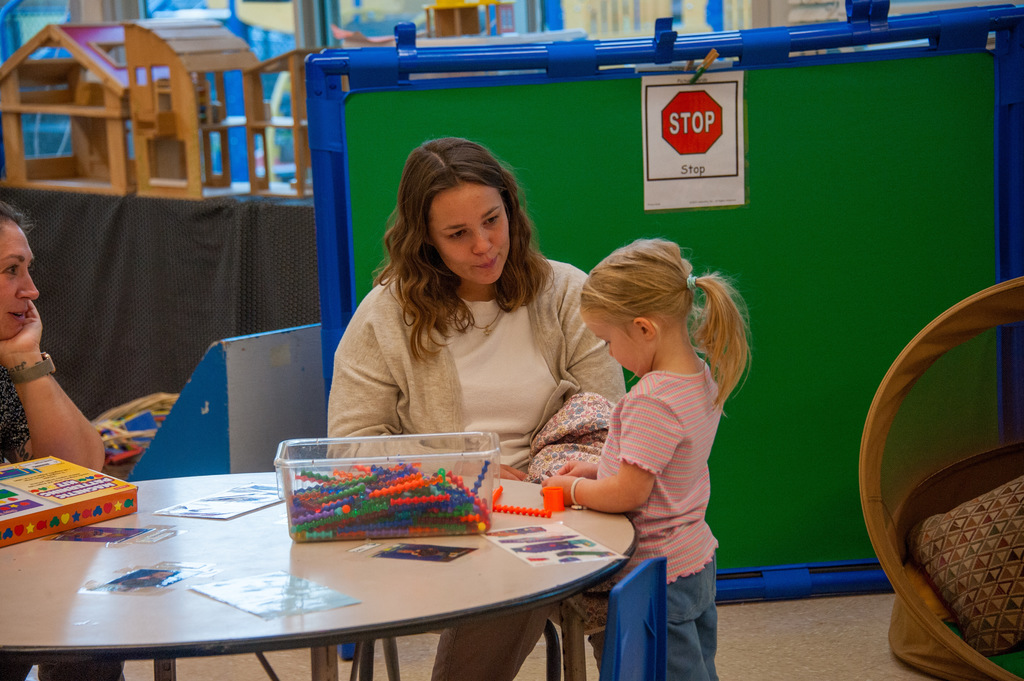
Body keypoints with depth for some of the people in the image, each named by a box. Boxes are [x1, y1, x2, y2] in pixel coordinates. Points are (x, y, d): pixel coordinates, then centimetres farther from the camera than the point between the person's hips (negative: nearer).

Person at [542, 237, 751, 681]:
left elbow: (629, 494, -26)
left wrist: (573, 488, -9)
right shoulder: (702, 379, 3)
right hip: (697, 564, 10)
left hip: (658, 580, -10)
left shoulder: (653, 400, -27)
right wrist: (598, 470, 10)